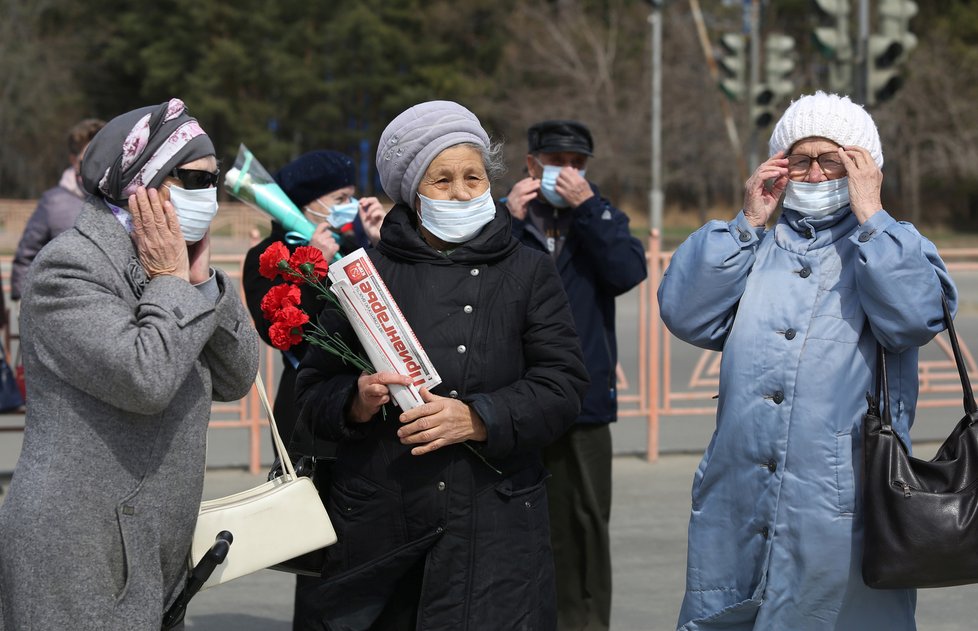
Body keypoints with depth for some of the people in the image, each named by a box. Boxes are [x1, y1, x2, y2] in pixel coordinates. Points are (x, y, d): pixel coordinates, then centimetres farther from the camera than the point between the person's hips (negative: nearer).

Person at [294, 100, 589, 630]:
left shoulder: (528, 273, 9)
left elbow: (563, 386, 1)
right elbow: (313, 392, 10)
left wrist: (476, 419, -14)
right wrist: (358, 403, -12)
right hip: (378, 525, 0)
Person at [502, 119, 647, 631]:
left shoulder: (601, 218, 11)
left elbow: (628, 272, -9)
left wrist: (585, 207, -11)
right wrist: (510, 220, -15)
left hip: (582, 400, 1)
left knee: (581, 524, 5)